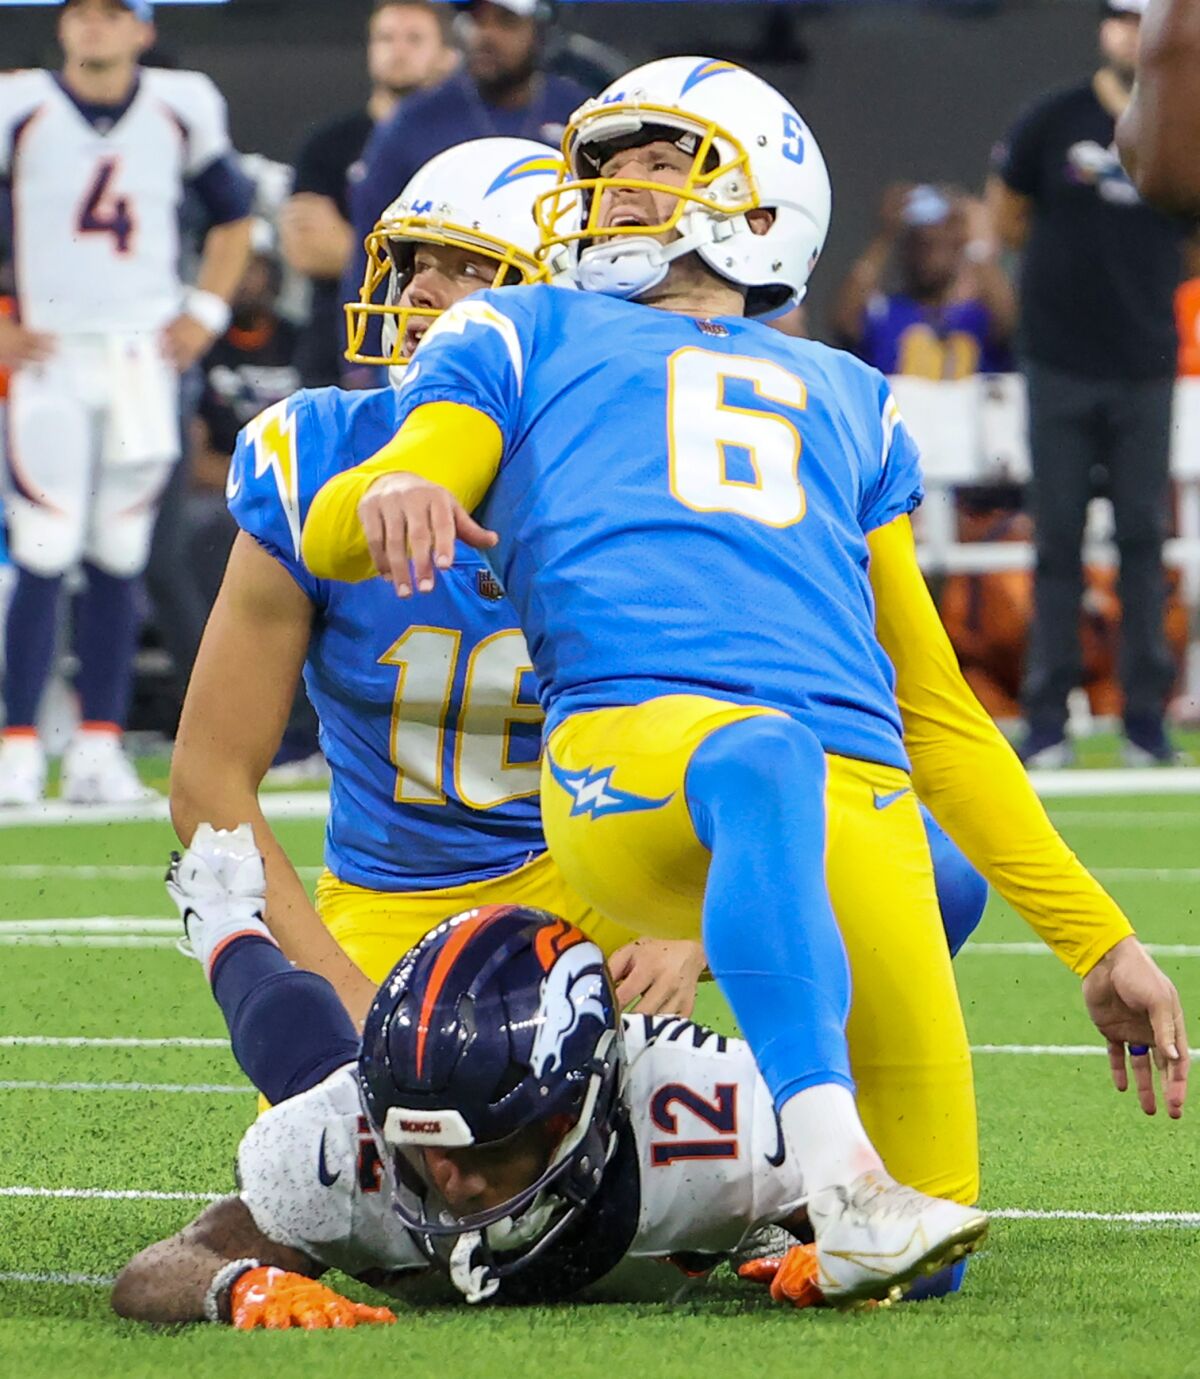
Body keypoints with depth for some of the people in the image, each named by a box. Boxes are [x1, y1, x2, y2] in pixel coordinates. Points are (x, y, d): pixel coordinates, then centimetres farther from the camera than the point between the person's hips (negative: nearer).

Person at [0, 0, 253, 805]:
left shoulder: (181, 109, 5)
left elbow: (233, 215, 18)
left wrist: (206, 312, 6)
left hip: (147, 357, 3)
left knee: (120, 558, 4)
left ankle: (100, 748, 9)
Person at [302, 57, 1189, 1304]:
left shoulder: (846, 403, 35)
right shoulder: (532, 340, 27)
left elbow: (937, 712, 35)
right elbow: (332, 535, 12)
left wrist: (1097, 940, 29)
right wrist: (389, 495, -15)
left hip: (861, 795, 4)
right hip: (633, 736, -4)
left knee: (926, 1242, -8)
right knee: (765, 766, -42)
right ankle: (839, 1188, -50)